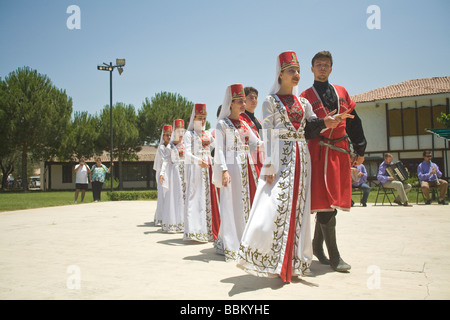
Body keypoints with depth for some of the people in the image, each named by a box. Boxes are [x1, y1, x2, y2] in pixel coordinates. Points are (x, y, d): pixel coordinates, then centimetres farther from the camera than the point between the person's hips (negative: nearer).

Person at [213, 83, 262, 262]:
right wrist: (224, 170, -17)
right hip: (232, 166, -7)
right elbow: (219, 149, -7)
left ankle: (245, 243, 17)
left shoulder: (244, 124, 18)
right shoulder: (222, 123, -1)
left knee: (247, 203, 7)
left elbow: (256, 143, 15)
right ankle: (230, 246, 3)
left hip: (246, 166, 7)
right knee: (232, 204, -5)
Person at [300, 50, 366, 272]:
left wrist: (360, 150, 14)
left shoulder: (342, 92, 17)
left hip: (341, 152, 5)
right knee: (325, 203, -8)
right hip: (320, 152, -5)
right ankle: (334, 256, -1)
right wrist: (324, 123, -18)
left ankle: (317, 245, 25)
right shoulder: (306, 96, 4)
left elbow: (354, 122, 17)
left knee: (332, 202, 9)